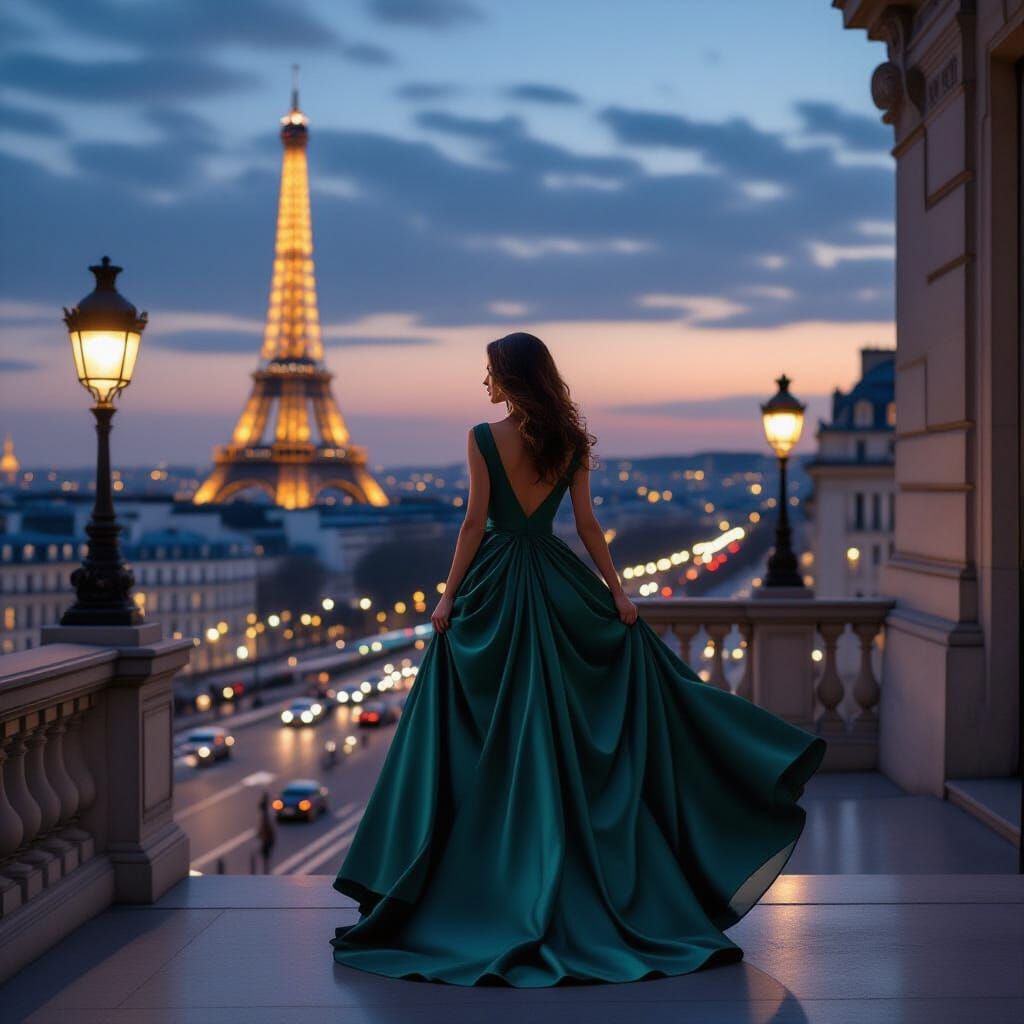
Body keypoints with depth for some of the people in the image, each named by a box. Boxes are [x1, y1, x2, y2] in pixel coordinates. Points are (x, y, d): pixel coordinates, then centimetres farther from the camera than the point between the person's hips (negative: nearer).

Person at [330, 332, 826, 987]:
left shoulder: (484, 438, -7)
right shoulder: (570, 440, 4)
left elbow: (476, 522, -9)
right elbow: (588, 524, 2)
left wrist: (450, 594, -5)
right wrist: (618, 592, 5)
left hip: (495, 588, -4)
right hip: (559, 584, 4)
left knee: (492, 741, 2)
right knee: (569, 734, 8)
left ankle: (492, 888, 5)